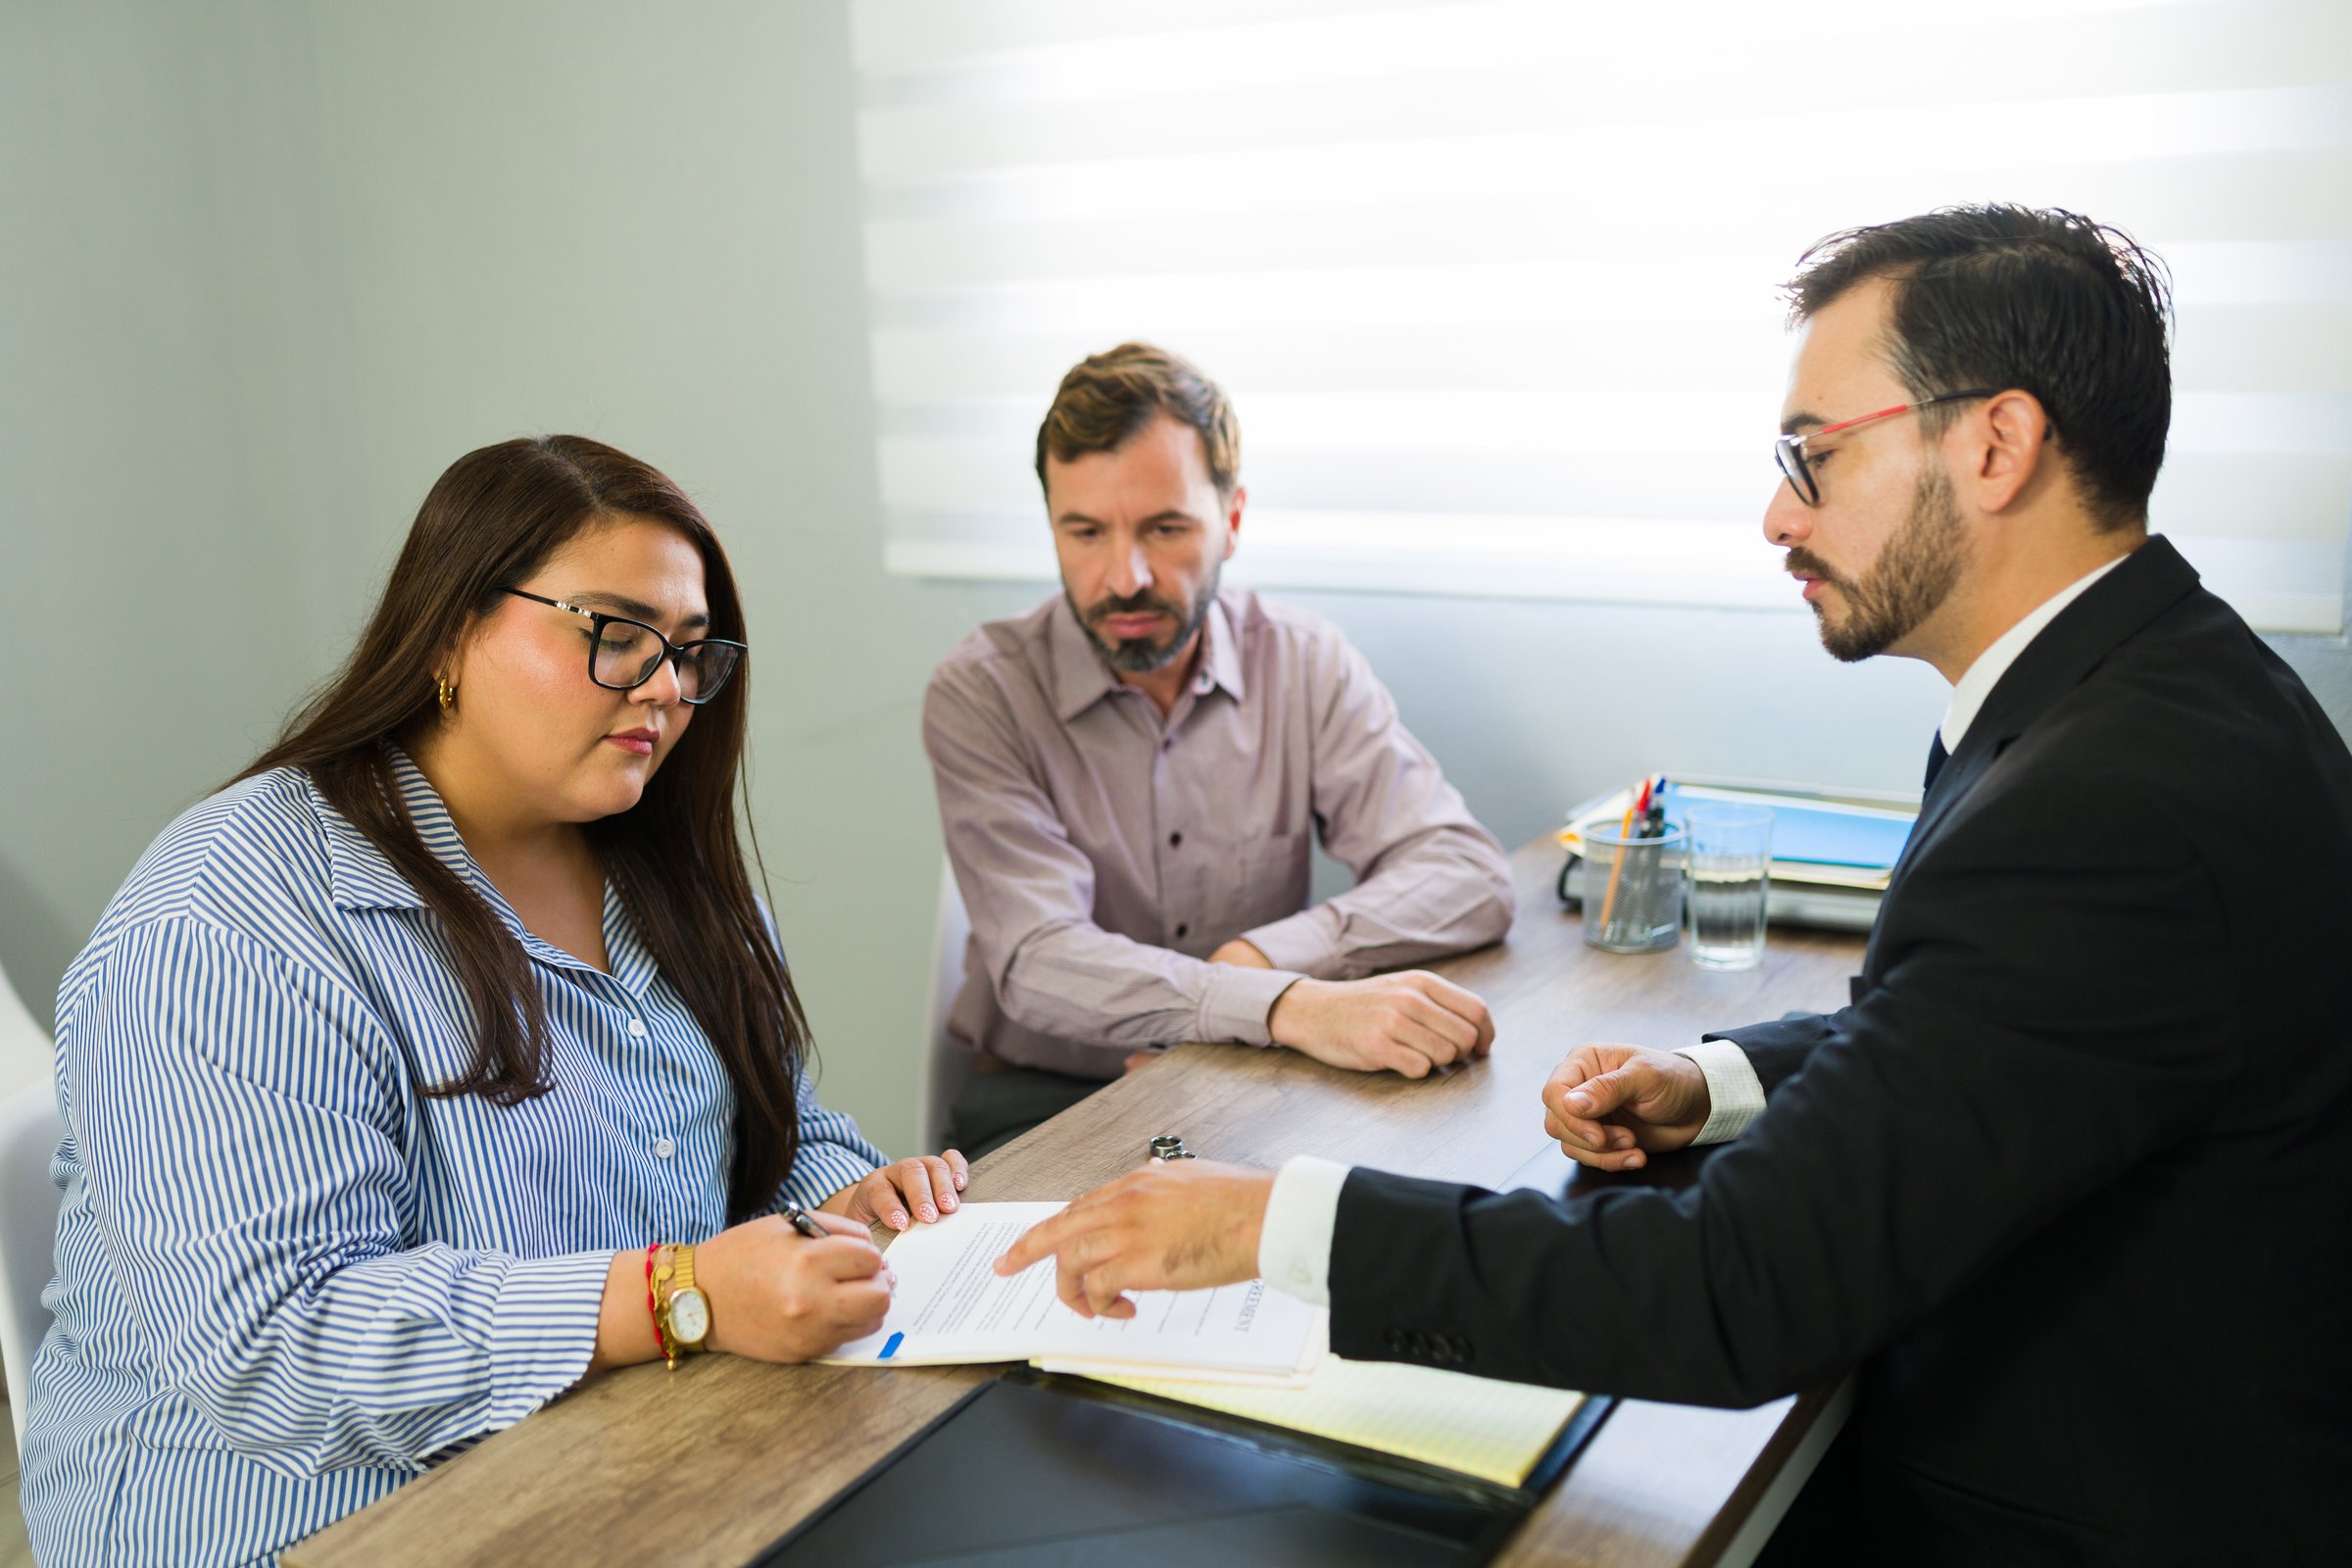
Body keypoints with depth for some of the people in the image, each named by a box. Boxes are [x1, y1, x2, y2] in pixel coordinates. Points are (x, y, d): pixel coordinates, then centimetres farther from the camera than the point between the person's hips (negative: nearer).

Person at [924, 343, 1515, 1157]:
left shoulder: (1304, 663, -1)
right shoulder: (982, 691, -11)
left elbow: (1469, 874, -8)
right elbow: (1039, 964, -24)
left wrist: (1261, 957, -25)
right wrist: (1291, 1007, -40)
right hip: (1048, 1103, -3)